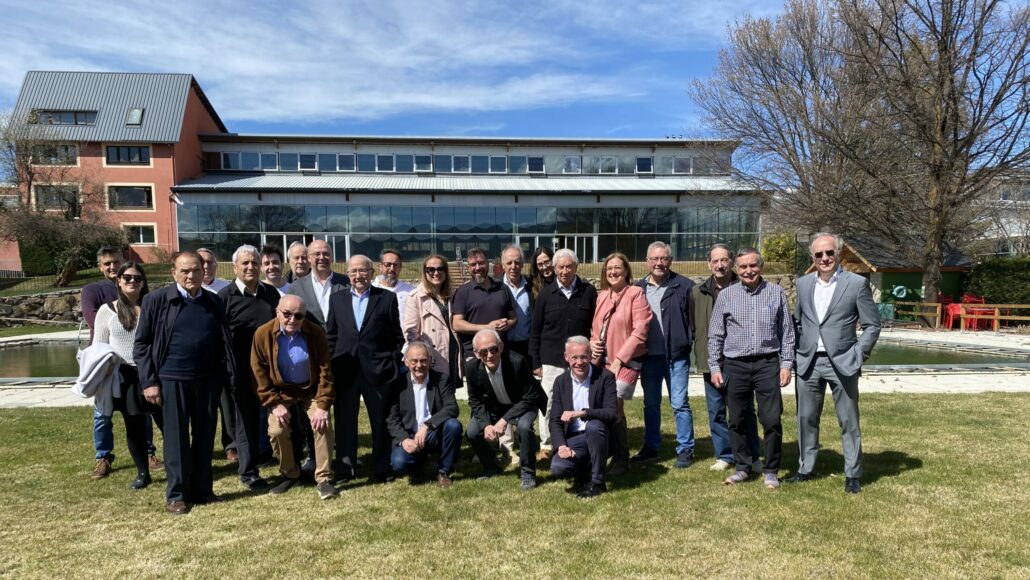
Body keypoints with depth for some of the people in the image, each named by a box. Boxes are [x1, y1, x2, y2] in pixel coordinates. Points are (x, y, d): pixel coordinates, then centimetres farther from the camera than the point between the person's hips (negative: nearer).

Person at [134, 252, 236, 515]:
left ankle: (202, 490, 22)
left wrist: (228, 375, 2)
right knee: (176, 438, 5)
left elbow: (224, 342, 9)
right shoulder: (157, 300, -2)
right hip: (173, 380, -3)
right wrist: (149, 382, -6)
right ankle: (176, 495, 17)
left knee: (205, 436, 9)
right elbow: (142, 343, -1)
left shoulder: (214, 302, 7)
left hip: (207, 380, 3)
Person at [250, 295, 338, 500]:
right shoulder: (263, 333, -16)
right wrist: (274, 404, -14)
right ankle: (289, 474, 10)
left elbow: (325, 370, -14)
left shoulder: (316, 333, -17)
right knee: (277, 430, -16)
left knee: (323, 426, -18)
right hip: (280, 392, 1)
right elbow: (258, 372, -10)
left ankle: (323, 479, -4)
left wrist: (323, 405, -19)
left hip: (311, 390, 0)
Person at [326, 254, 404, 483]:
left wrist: (394, 364, -3)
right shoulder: (337, 299, 10)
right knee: (344, 420, 10)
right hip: (345, 370, 2)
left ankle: (382, 469, 19)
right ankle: (344, 470, 22)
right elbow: (330, 335, 10)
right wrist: (330, 365, 3)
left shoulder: (387, 298, 2)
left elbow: (397, 336, 2)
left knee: (380, 421, 6)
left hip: (377, 370, -2)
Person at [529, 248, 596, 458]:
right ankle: (546, 445, 19)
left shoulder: (589, 292, 2)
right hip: (551, 361, 0)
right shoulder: (546, 294, 2)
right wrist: (535, 362, 1)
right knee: (548, 403, 4)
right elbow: (535, 330, 4)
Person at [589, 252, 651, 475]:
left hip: (625, 361, -6)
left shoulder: (635, 293, -5)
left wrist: (619, 359, -13)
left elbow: (640, 331, -12)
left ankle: (621, 459, 6)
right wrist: (593, 342, 0)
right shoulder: (602, 296, 13)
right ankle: (609, 452, 20)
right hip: (602, 360, 6)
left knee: (613, 405, -12)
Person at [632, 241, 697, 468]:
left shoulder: (684, 286, -4)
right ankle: (651, 447, 26)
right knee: (651, 404, 14)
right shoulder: (638, 288, 6)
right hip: (649, 355, 4)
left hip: (676, 356, -3)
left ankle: (685, 449, 15)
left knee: (680, 404, 2)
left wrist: (690, 344, -10)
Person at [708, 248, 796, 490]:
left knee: (772, 420, -2)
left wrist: (786, 363, 1)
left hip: (767, 363, -1)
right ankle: (742, 468, 23)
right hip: (735, 365, 1)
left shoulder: (776, 293, 5)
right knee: (737, 420, 8)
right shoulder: (726, 295, 5)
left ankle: (771, 471, 15)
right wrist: (714, 367, 3)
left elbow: (787, 331, 8)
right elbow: (715, 335, 7)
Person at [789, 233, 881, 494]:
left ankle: (853, 475, 20)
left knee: (849, 421, 6)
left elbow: (872, 325, -2)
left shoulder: (857, 283, -4)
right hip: (808, 363, 4)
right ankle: (806, 468, 26)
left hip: (842, 363, -3)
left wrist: (858, 356, -9)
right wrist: (797, 353, 8)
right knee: (806, 419, 11)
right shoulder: (803, 283, 8)